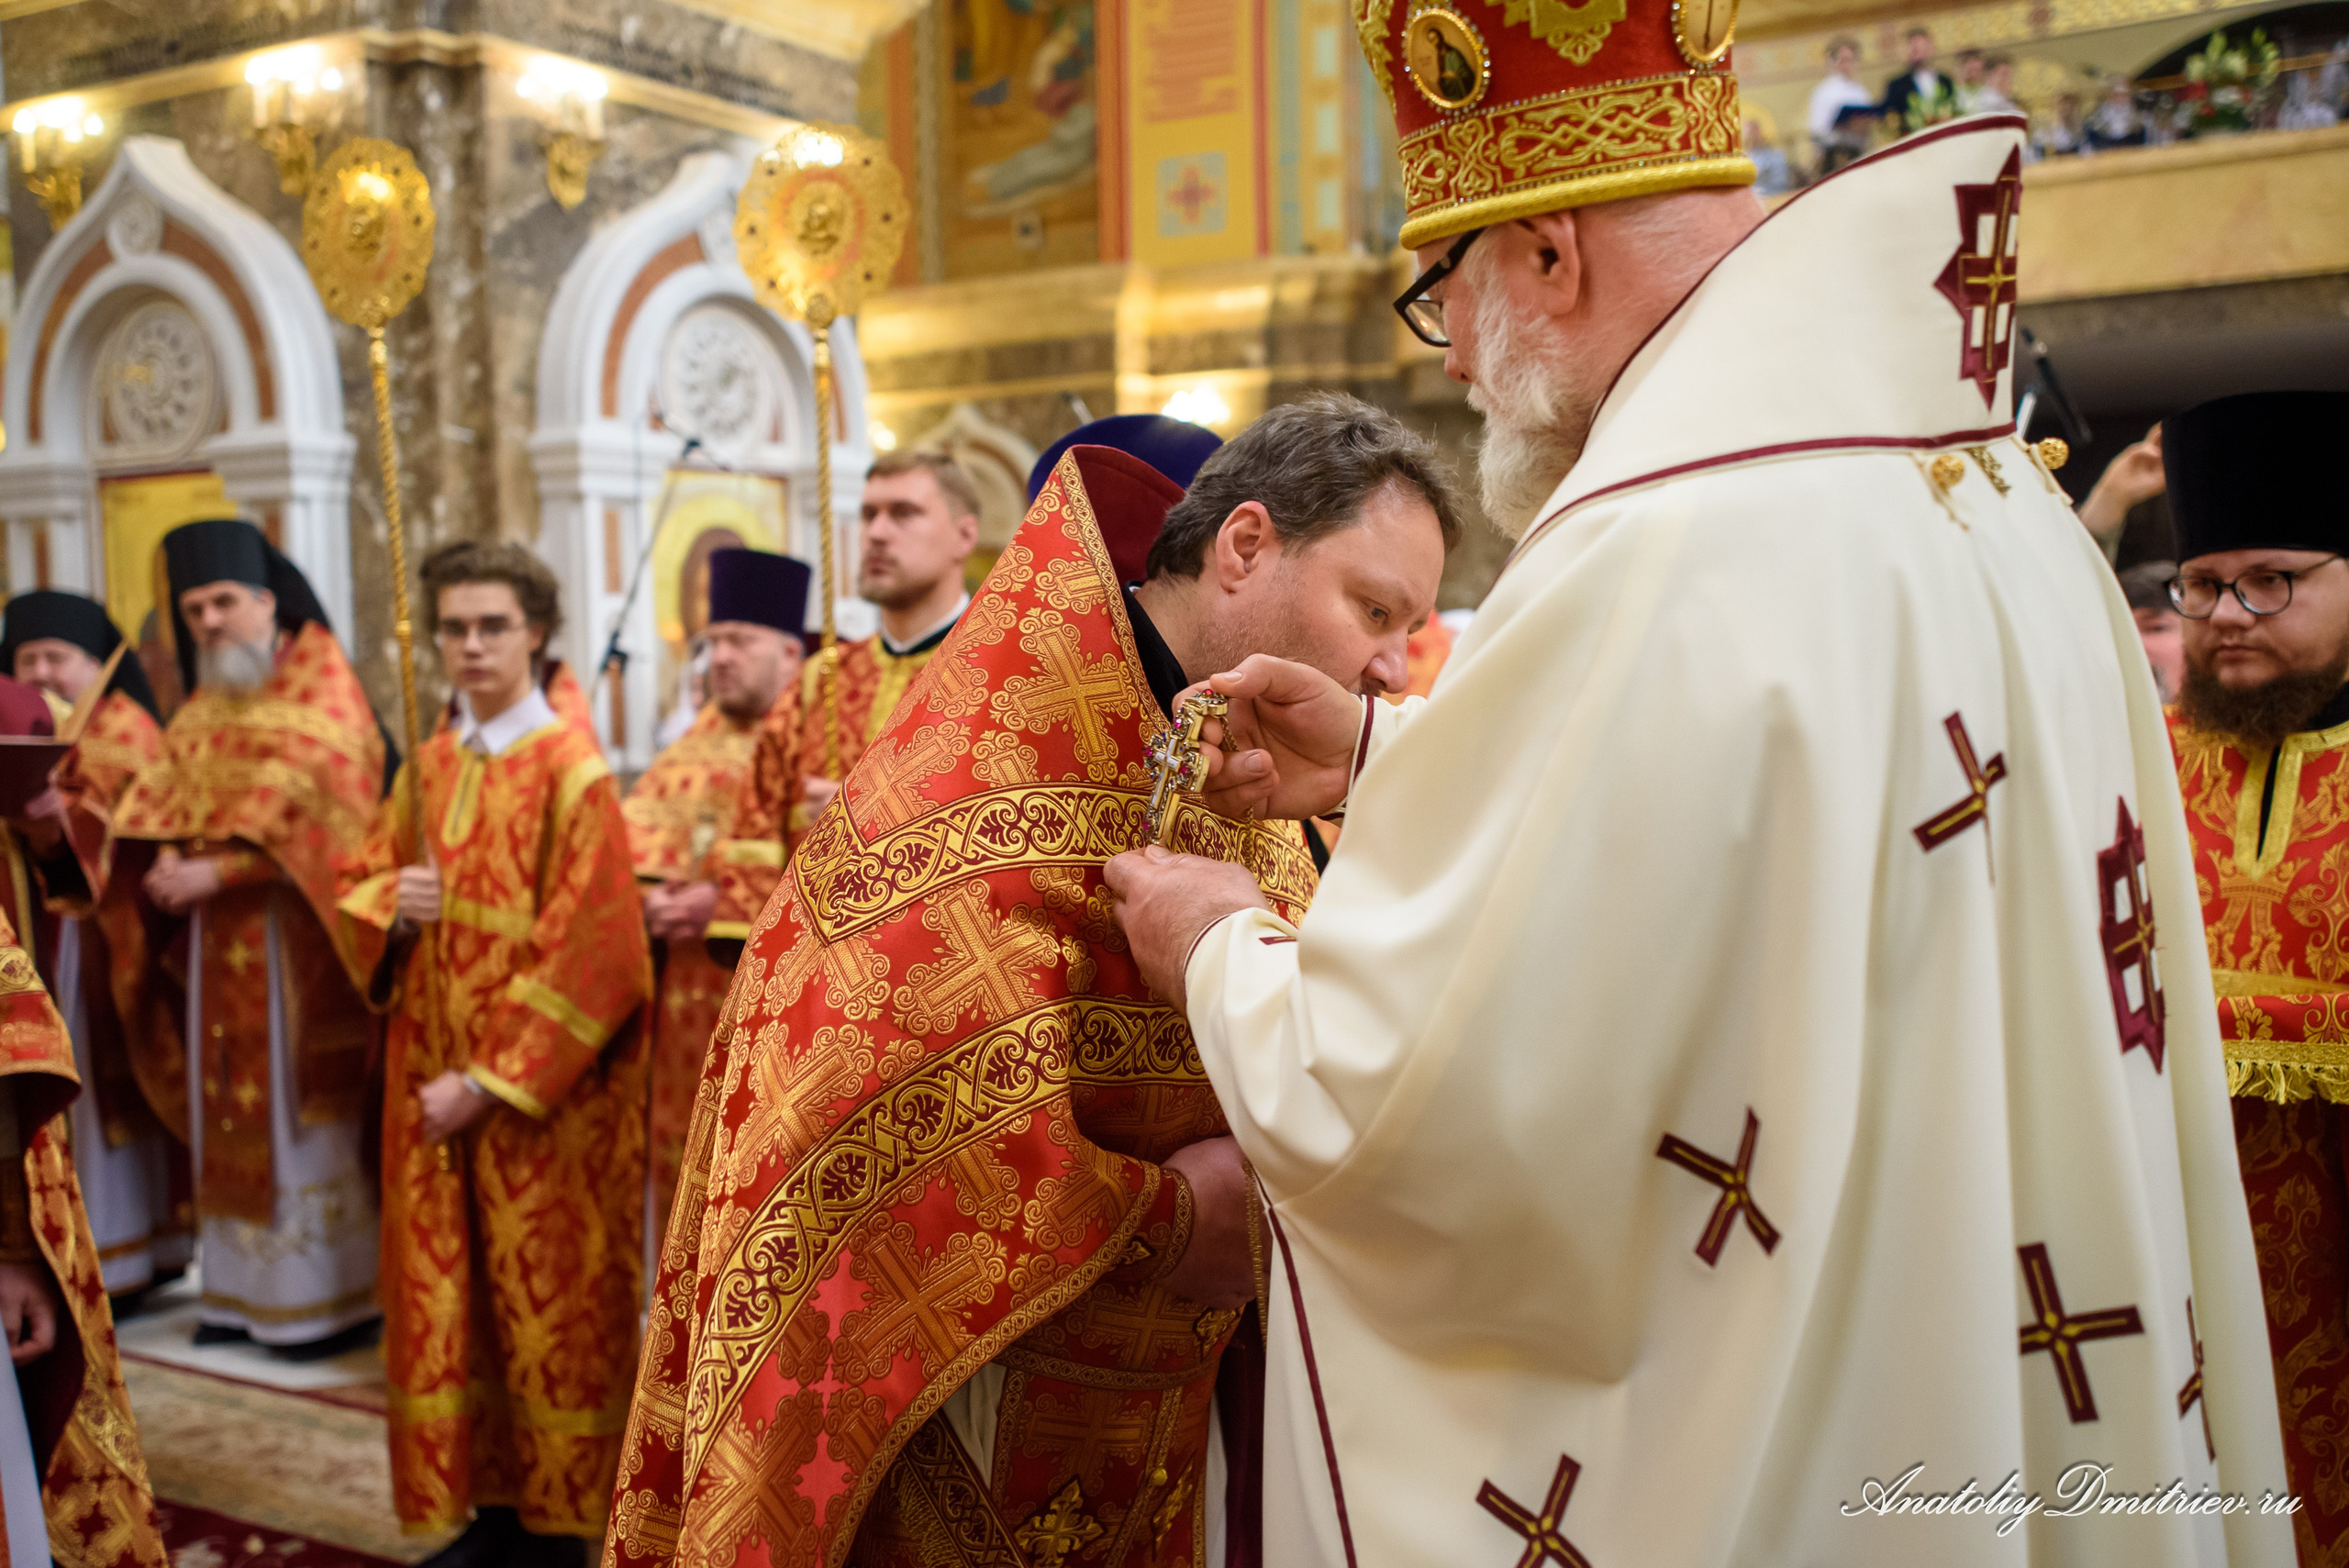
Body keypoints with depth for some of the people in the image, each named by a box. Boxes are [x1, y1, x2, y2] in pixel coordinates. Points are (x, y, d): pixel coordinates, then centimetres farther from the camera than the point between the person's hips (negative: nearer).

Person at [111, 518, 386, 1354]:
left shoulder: (322, 683, -5)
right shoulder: (203, 705, 17)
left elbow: (310, 806, -15)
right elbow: (165, 791, 9)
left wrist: (219, 869, -20)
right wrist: (169, 858, -12)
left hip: (296, 931, -6)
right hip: (221, 936, 7)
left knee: (303, 1100, -4)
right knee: (233, 1102, 8)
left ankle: (333, 1293, 4)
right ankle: (246, 1289, 16)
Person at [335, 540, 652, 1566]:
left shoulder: (571, 772, -11)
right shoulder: (429, 767, 10)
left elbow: (590, 953, -16)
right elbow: (361, 878, 18)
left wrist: (492, 1082, -17)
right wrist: (393, 902, -7)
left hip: (541, 1095, -6)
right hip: (432, 1082, 7)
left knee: (547, 1308, 3)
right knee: (447, 1298, 12)